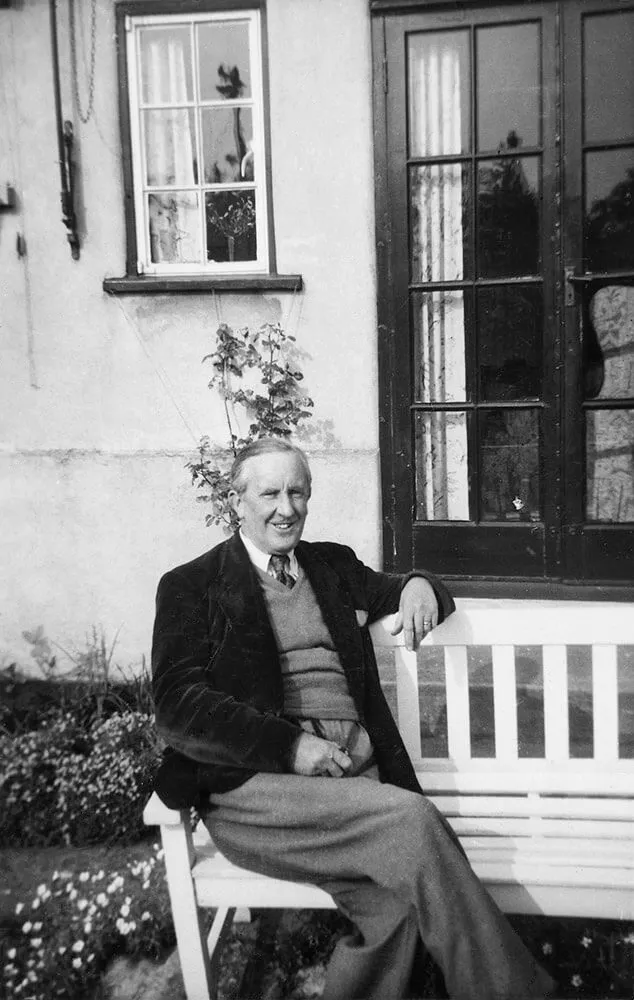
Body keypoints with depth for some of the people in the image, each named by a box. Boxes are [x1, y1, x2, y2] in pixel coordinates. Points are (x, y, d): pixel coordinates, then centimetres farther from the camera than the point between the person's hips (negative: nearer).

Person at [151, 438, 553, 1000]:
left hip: (359, 777, 4)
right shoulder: (192, 586, 5)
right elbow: (178, 705, -5)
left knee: (394, 906, -25)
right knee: (412, 818, -26)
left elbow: (406, 593, 30)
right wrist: (291, 746, -16)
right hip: (255, 787, -4)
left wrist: (419, 586, 3)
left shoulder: (334, 565, 20)